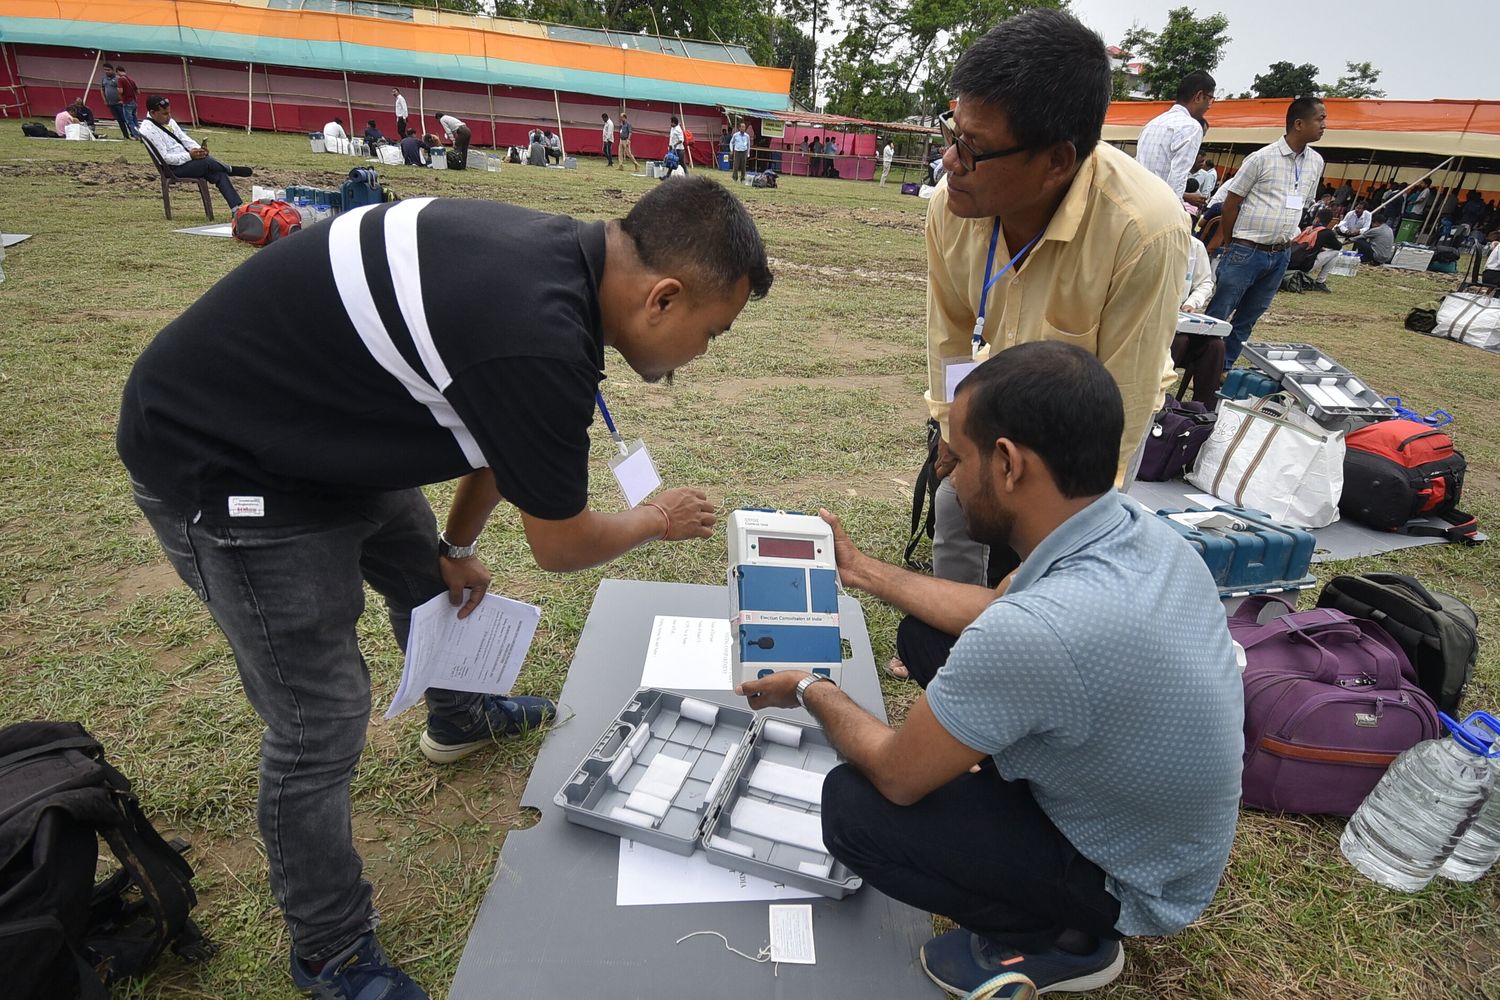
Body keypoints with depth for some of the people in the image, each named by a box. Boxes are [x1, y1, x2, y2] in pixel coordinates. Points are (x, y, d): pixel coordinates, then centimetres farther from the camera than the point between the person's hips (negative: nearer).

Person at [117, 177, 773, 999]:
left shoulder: (563, 253, -7)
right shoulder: (538, 342, -36)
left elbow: (504, 426, 8)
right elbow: (559, 543, -19)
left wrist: (458, 547, 18)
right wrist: (655, 520, 0)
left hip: (321, 416, 9)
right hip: (218, 462, -9)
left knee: (426, 577, 25)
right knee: (321, 722, -1)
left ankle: (460, 717, 56)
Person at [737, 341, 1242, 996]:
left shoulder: (1037, 628, -40)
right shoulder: (1135, 527, -14)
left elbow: (896, 775, -23)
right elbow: (996, 612, 5)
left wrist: (811, 691, -5)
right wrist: (859, 570, 11)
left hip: (1131, 883, -7)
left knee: (851, 807, -11)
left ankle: (1061, 940, 8)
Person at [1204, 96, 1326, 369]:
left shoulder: (1316, 162, 10)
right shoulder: (1262, 158, -9)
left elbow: (1303, 205, 20)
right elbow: (1230, 203, -4)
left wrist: (1284, 243, 16)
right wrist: (1231, 244, 1)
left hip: (1280, 256, 6)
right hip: (1247, 252, -6)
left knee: (1246, 320, 10)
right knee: (1218, 315, -4)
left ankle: (1223, 368, 18)